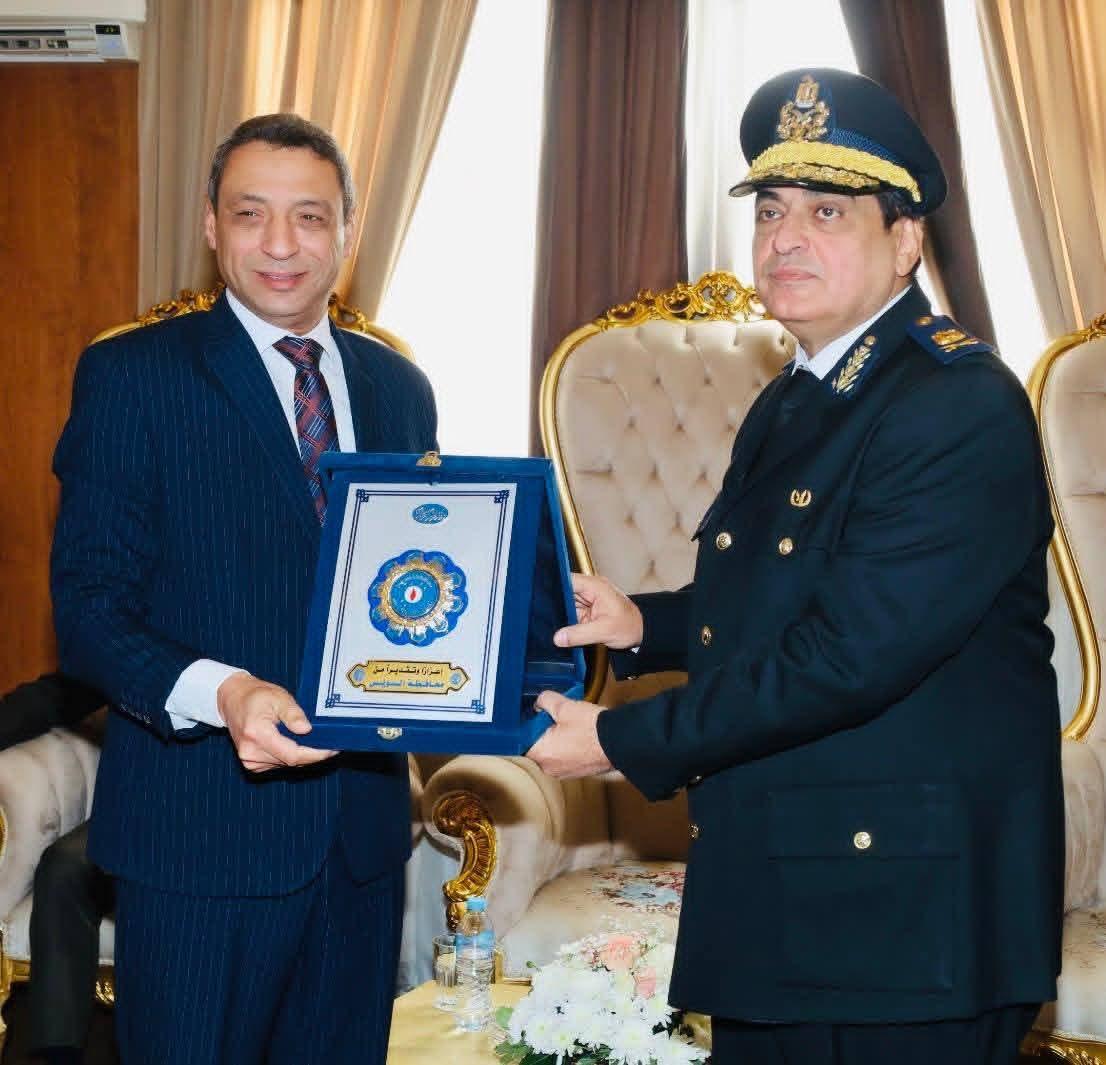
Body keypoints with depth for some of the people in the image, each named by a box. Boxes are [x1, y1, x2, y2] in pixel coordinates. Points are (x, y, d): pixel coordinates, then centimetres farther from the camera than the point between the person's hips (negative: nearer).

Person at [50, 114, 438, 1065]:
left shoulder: (399, 388, 11)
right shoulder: (132, 376, -5)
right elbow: (88, 606, -10)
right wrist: (219, 694, -27)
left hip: (362, 823, 5)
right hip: (202, 833, -5)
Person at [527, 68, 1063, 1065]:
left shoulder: (965, 408, -18)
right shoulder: (788, 404, 13)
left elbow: (849, 653, -24)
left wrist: (623, 741, -17)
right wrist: (645, 623, 3)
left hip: (905, 915, -8)